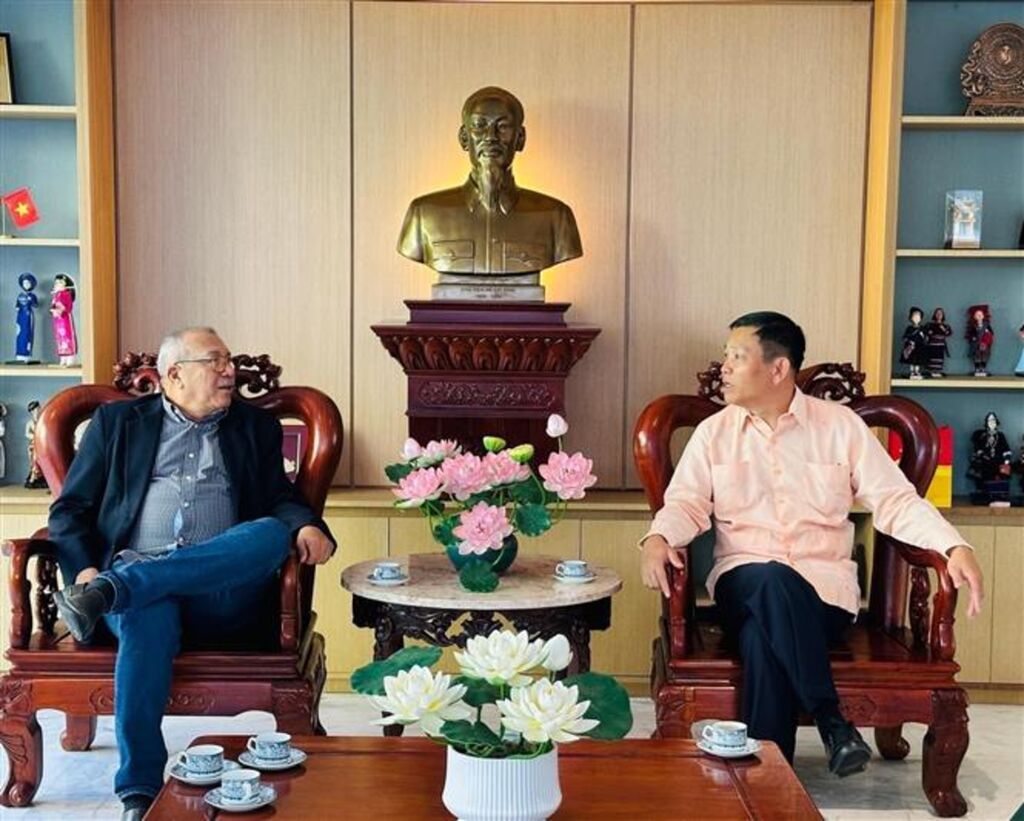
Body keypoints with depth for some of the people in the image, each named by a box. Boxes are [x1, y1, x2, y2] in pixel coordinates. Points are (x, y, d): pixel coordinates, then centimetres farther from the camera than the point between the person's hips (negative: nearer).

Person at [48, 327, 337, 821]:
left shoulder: (256, 427, 23)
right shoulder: (117, 422, 18)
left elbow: (280, 497, 16)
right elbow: (70, 510, 14)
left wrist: (306, 526, -9)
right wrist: (85, 570, -7)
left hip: (222, 596, 1)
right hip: (137, 582, -1)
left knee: (273, 534, -30)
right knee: (147, 618, -37)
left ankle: (109, 593, -36)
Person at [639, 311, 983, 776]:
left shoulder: (840, 426, 7)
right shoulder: (714, 432, 12)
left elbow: (894, 500, 3)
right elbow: (686, 503, 4)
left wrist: (955, 547, -13)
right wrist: (657, 538, -20)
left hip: (824, 585, -1)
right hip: (743, 580, 1)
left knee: (763, 637, -35)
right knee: (771, 582, -37)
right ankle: (830, 720, -29)